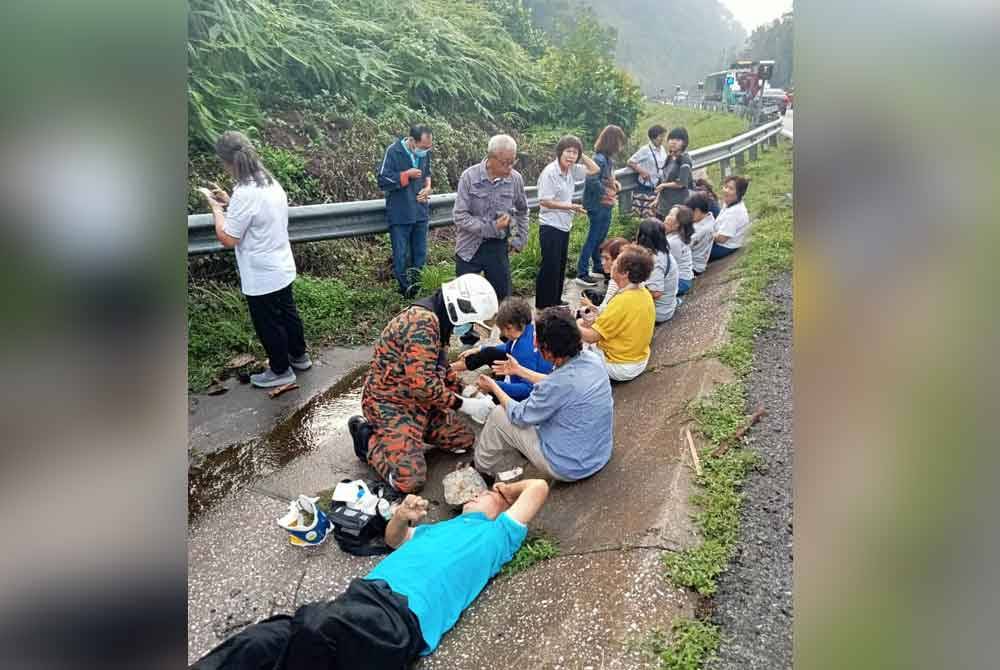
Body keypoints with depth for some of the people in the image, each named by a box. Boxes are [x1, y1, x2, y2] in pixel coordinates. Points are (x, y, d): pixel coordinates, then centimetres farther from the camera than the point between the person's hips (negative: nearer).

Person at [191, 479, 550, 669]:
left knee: (316, 626, -35)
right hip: (366, 594, 7)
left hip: (403, 617, -6)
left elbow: (538, 487, 14)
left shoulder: (494, 533, 17)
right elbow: (393, 538, 45)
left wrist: (505, 489, 34)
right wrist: (402, 516, 21)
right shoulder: (441, 527, 36)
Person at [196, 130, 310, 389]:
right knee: (287, 313, 24)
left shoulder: (245, 193, -26)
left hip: (261, 277, -8)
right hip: (282, 269, 8)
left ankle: (280, 371, 26)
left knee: (267, 325, 10)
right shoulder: (271, 183, 0)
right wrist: (228, 202, 10)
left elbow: (227, 239, -20)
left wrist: (216, 207, -8)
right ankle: (299, 355, 41)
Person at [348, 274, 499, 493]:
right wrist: (463, 404, -19)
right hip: (390, 403, -9)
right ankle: (368, 437, 4)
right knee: (410, 480, -19)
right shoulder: (422, 322, -26)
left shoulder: (436, 320, 6)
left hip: (419, 401, 10)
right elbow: (423, 384, -30)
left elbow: (439, 368, 19)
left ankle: (410, 432, 15)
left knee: (465, 439, 7)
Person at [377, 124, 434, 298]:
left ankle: (417, 288, 29)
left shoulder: (425, 152, -1)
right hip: (400, 215, -5)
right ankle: (406, 290, 21)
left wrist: (428, 186, -2)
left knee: (420, 255, 13)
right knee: (401, 256, 5)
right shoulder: (394, 152, -14)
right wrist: (406, 174, -20)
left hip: (420, 213, 5)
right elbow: (383, 181, -13)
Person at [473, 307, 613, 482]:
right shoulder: (593, 358, -11)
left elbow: (518, 416, -13)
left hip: (571, 467, -7)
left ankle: (483, 470, 26)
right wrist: (520, 370, 17)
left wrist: (494, 387, 3)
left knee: (499, 415, 3)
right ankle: (506, 463, 34)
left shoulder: (559, 384, -33)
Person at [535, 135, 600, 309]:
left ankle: (555, 301, 28)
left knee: (560, 265, 16)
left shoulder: (572, 170, 5)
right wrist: (570, 206, -19)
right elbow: (544, 201, -19)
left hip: (565, 226, 8)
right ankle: (543, 305, 5)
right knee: (550, 267, -5)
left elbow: (595, 169, 17)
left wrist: (581, 155, 3)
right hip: (550, 227, -8)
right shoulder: (550, 172, -17)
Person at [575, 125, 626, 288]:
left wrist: (615, 182, 1)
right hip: (597, 206, -9)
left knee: (600, 238, 18)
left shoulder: (609, 158, 8)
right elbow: (592, 181, -28)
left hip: (606, 206, 9)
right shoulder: (599, 159, -20)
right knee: (592, 239, -3)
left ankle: (598, 268, 31)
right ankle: (582, 274, 5)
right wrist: (606, 192, -17)